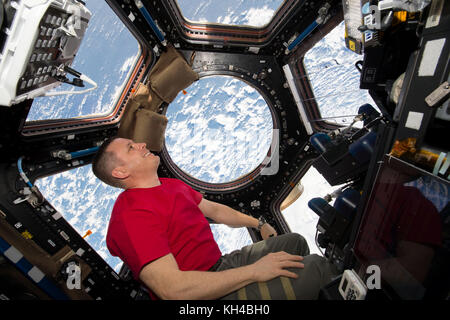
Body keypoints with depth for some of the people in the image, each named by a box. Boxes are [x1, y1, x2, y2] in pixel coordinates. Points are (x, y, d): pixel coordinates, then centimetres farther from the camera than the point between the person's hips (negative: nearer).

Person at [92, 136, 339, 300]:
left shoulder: (171, 185, 10)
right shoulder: (131, 213, -22)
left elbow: (214, 210, 22)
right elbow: (172, 289, -29)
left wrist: (258, 224, 23)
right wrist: (254, 271, -26)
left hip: (220, 264, 10)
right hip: (203, 293, -9)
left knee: (294, 243, 18)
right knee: (314, 268, -16)